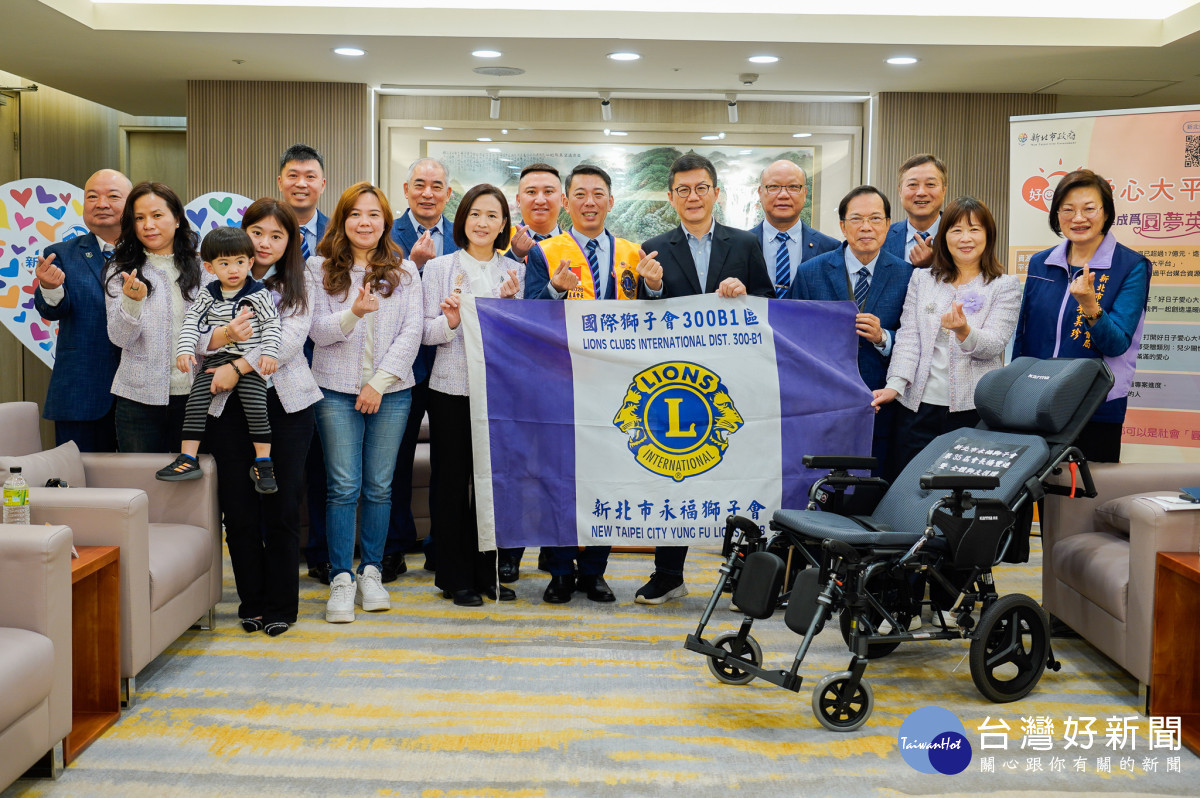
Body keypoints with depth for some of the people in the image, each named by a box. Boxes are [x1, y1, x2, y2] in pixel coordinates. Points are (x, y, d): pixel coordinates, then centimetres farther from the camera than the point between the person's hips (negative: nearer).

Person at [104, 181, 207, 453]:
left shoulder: (201, 268, 7)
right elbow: (120, 338, -7)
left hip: (192, 392, 1)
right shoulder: (121, 271, 2)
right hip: (139, 397, -1)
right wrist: (132, 301, -25)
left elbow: (210, 328, 9)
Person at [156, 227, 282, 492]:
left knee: (255, 403, -17)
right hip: (215, 360, 3)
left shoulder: (259, 294, 1)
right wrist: (184, 349, -10)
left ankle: (263, 462, -6)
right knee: (196, 398, -13)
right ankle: (188, 458, -8)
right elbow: (191, 323, 3)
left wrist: (268, 353, -14)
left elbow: (271, 326, -1)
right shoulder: (207, 296, 7)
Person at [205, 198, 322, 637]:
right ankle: (252, 603, 17)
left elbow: (290, 340, -7)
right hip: (229, 406, 1)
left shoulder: (295, 285, 8)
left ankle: (281, 605, 13)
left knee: (282, 508, 0)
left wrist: (238, 366, -17)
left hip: (285, 403, -1)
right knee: (239, 510, 2)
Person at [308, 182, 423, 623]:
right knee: (344, 487, -4)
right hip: (337, 390, -1)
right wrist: (353, 314, -22)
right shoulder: (319, 268, 6)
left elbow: (412, 333, 1)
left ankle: (371, 571, 16)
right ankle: (341, 579, 3)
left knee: (380, 486, 4)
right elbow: (317, 331, -2)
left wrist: (380, 381, -8)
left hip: (391, 391, 1)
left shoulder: (404, 272, 8)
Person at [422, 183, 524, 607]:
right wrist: (450, 321, -18)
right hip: (452, 387, -2)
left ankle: (487, 574, 18)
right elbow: (425, 332, 2)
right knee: (452, 481, 2)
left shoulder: (515, 271, 11)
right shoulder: (439, 267, 5)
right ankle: (456, 577, 13)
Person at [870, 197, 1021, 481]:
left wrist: (964, 332, -27)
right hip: (918, 405, 3)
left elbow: (993, 345, -5)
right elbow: (908, 336, 6)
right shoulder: (922, 279, 14)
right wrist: (895, 383, -9)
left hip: (973, 409, -2)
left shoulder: (1006, 285, 6)